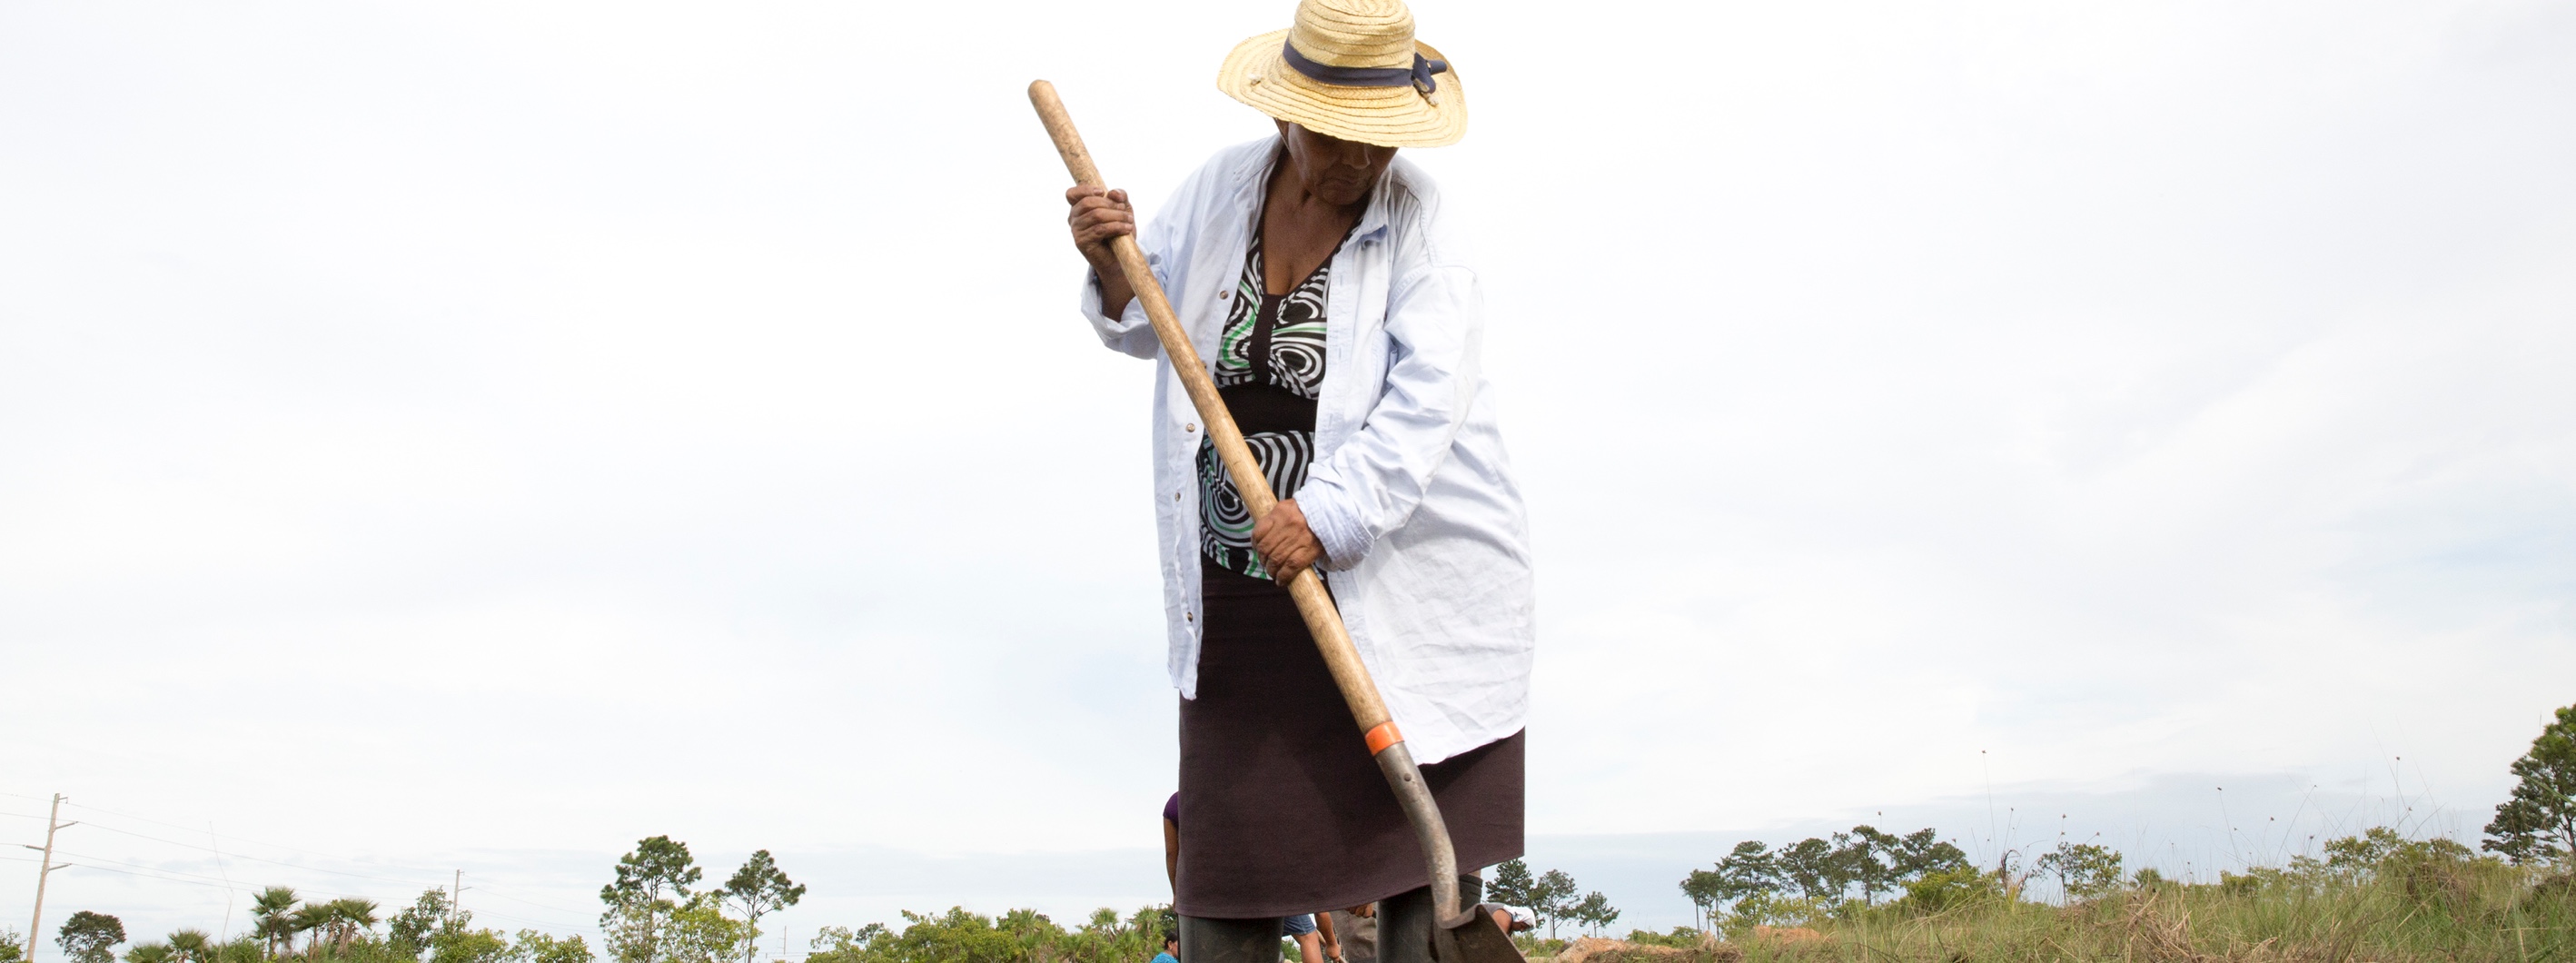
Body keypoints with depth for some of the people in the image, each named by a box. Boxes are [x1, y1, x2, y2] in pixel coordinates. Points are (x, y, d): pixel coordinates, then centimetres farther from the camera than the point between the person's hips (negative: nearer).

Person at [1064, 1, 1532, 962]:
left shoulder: (1417, 223, -9)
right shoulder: (1221, 188, 4)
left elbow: (1426, 400, -20)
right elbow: (1145, 325, 16)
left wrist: (1327, 515, -31)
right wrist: (1113, 262, -5)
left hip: (1400, 580, -3)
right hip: (1235, 589, 4)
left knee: (1423, 853, 1)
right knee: (1227, 836, 11)